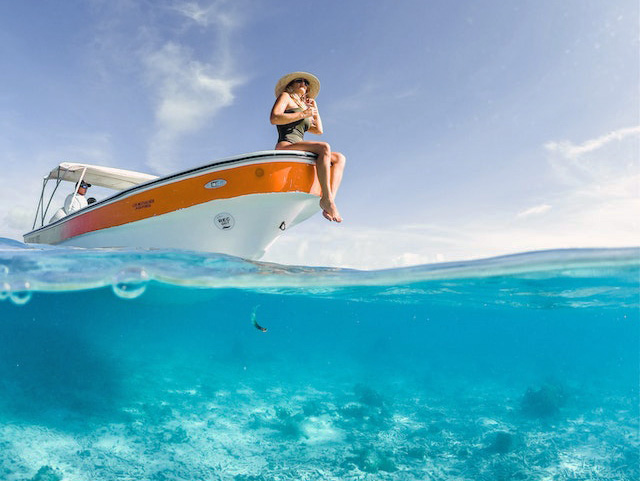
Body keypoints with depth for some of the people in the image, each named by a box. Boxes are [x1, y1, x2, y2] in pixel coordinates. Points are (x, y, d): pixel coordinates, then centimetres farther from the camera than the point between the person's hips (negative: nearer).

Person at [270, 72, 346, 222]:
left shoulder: (302, 106, 36)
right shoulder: (285, 96, 14)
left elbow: (318, 130, 33)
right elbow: (274, 118, -5)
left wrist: (314, 109, 31)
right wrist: (303, 114, -4)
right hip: (285, 148, -8)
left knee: (339, 158, -7)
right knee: (324, 147, -30)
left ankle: (330, 202, -26)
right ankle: (326, 198, -32)